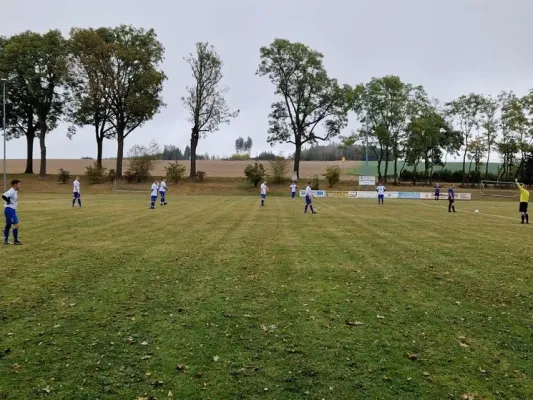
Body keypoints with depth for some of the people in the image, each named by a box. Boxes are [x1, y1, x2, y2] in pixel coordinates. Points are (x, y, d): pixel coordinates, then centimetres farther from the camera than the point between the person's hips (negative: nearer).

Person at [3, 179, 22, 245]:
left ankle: (6, 240, 23)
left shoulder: (15, 191, 12)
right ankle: (16, 241, -5)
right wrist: (9, 202, -20)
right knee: (16, 225, -10)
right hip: (9, 210, -10)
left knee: (8, 225, 15)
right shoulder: (11, 191, -16)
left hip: (12, 210, 10)